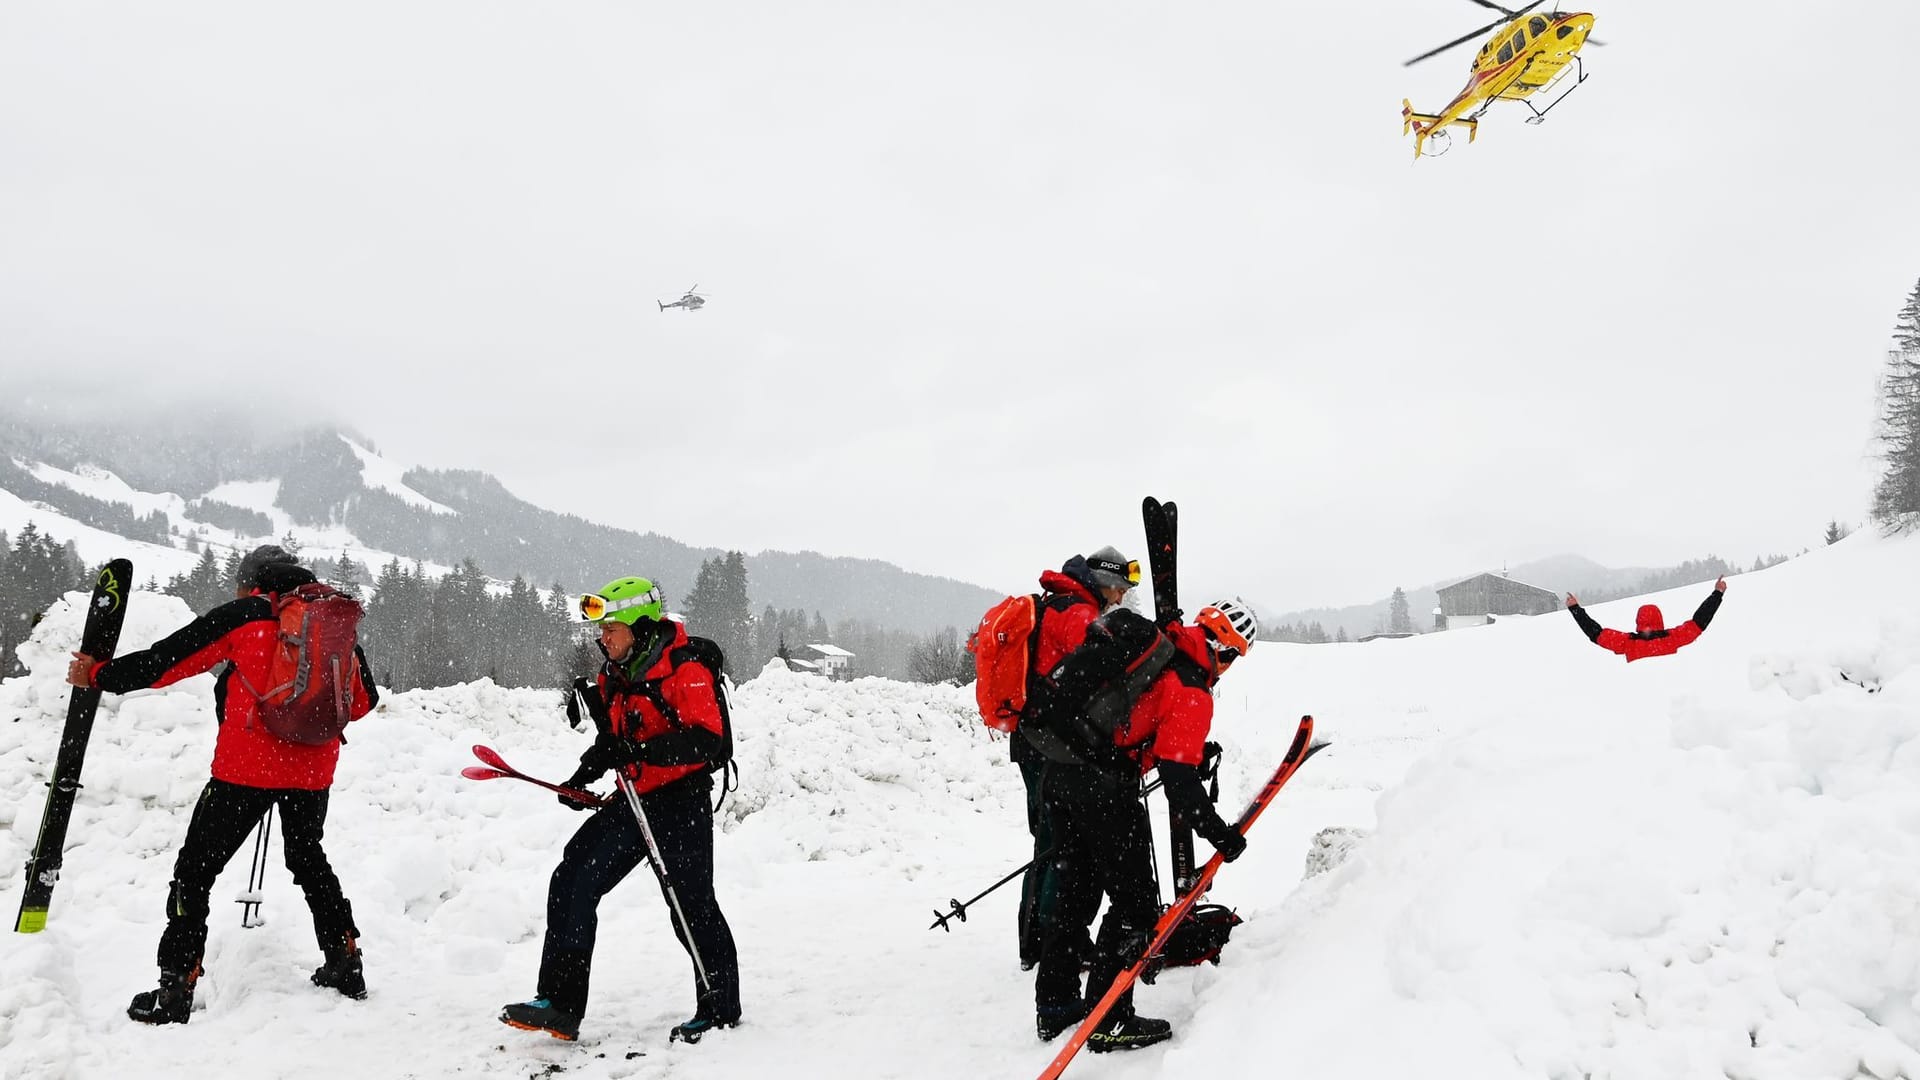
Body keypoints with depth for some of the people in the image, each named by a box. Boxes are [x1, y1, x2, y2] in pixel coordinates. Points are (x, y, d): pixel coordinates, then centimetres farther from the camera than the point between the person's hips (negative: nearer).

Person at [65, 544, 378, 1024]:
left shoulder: (245, 615, -3)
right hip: (314, 769, 5)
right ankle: (344, 964, 25)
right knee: (309, 858, 25)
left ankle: (176, 989, 6)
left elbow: (167, 660, -2)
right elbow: (363, 700, 14)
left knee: (196, 868, 7)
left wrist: (98, 674, 12)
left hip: (248, 764, -5)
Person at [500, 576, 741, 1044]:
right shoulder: (614, 675, 9)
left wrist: (644, 749, -33)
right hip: (633, 801, 8)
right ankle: (560, 1005, 6)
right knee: (571, 883, 1)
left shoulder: (684, 670, -17)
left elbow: (705, 740, -25)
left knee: (691, 906, -1)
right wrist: (584, 777, 7)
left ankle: (721, 1009, 17)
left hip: (680, 802, -8)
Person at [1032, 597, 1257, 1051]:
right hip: (1103, 787, -8)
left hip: (1058, 775, 8)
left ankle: (1054, 1005, 28)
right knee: (1136, 903, 3)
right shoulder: (1193, 693, -10)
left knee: (1077, 891, 20)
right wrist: (1220, 834, -8)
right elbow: (1178, 778, -15)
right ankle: (1108, 1021, 4)